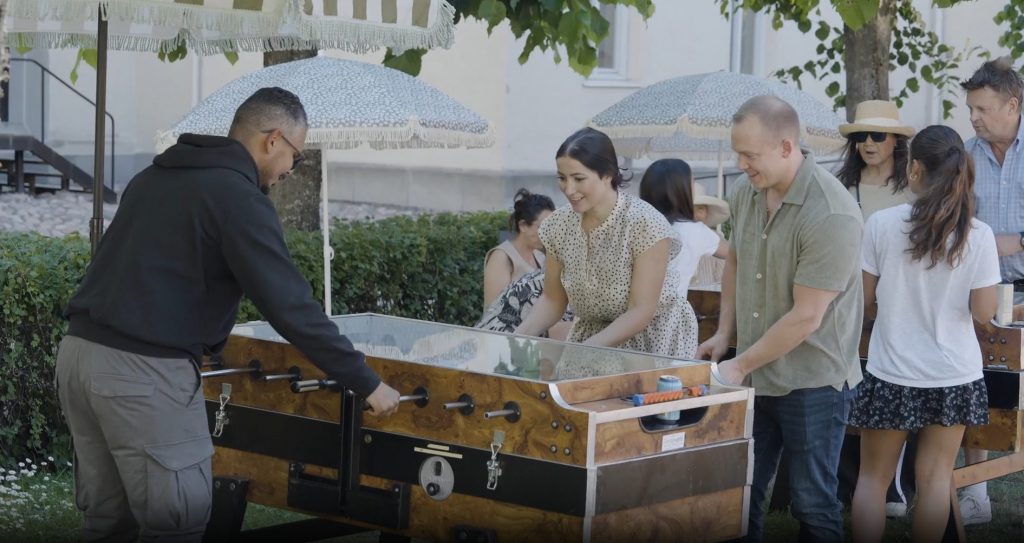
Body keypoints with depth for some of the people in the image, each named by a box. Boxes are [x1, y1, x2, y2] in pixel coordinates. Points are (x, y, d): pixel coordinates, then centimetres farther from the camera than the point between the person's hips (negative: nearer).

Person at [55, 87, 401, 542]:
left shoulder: (156, 175, 19)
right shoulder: (238, 195, -8)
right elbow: (290, 307, -12)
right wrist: (367, 384, -5)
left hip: (79, 350, 9)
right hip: (144, 369, -9)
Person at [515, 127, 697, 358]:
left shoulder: (646, 224, -20)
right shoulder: (559, 224, -5)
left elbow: (641, 312, -20)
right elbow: (553, 300, 4)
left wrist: (583, 350, -28)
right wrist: (517, 338, -12)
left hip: (654, 337, -4)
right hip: (591, 335, 4)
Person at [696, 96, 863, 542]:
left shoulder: (831, 215, -23)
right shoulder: (746, 190, 0)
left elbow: (805, 317, -22)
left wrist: (740, 365, -16)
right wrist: (724, 334, 8)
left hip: (811, 383, -6)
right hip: (753, 376, 7)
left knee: (812, 504, 6)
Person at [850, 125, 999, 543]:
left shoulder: (881, 224, -10)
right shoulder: (978, 234, -9)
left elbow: (865, 300, -2)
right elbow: (984, 312, -5)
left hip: (892, 374, -1)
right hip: (954, 375, 1)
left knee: (873, 477, 12)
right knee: (935, 479, 12)